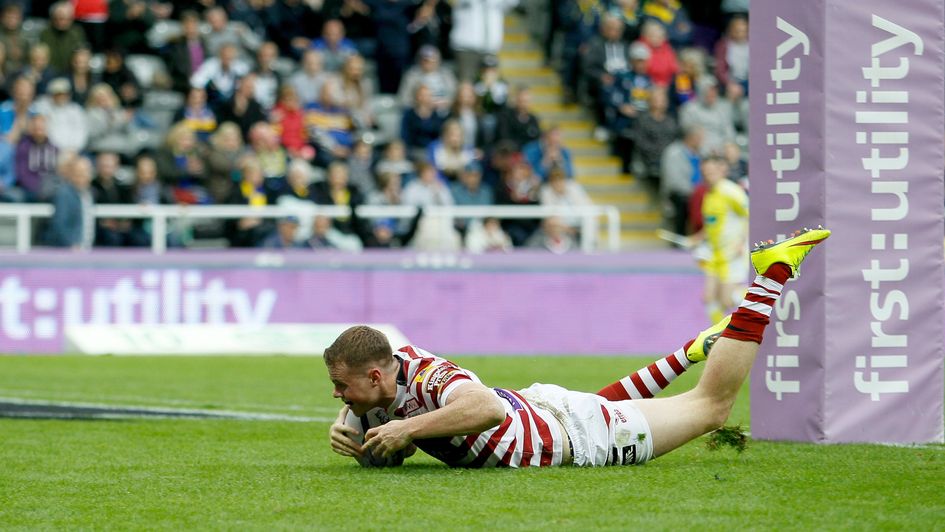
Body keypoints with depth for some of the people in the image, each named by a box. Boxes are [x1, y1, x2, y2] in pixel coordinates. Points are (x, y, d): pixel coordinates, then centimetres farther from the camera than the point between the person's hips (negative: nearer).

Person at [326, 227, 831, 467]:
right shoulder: (383, 374, -12)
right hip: (533, 405, 7)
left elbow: (488, 408, -55)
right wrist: (343, 430, -16)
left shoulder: (427, 378, -37)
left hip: (574, 434, -7)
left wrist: (408, 428, -51)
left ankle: (772, 272, 19)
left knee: (711, 404, 9)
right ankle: (695, 349, 51)